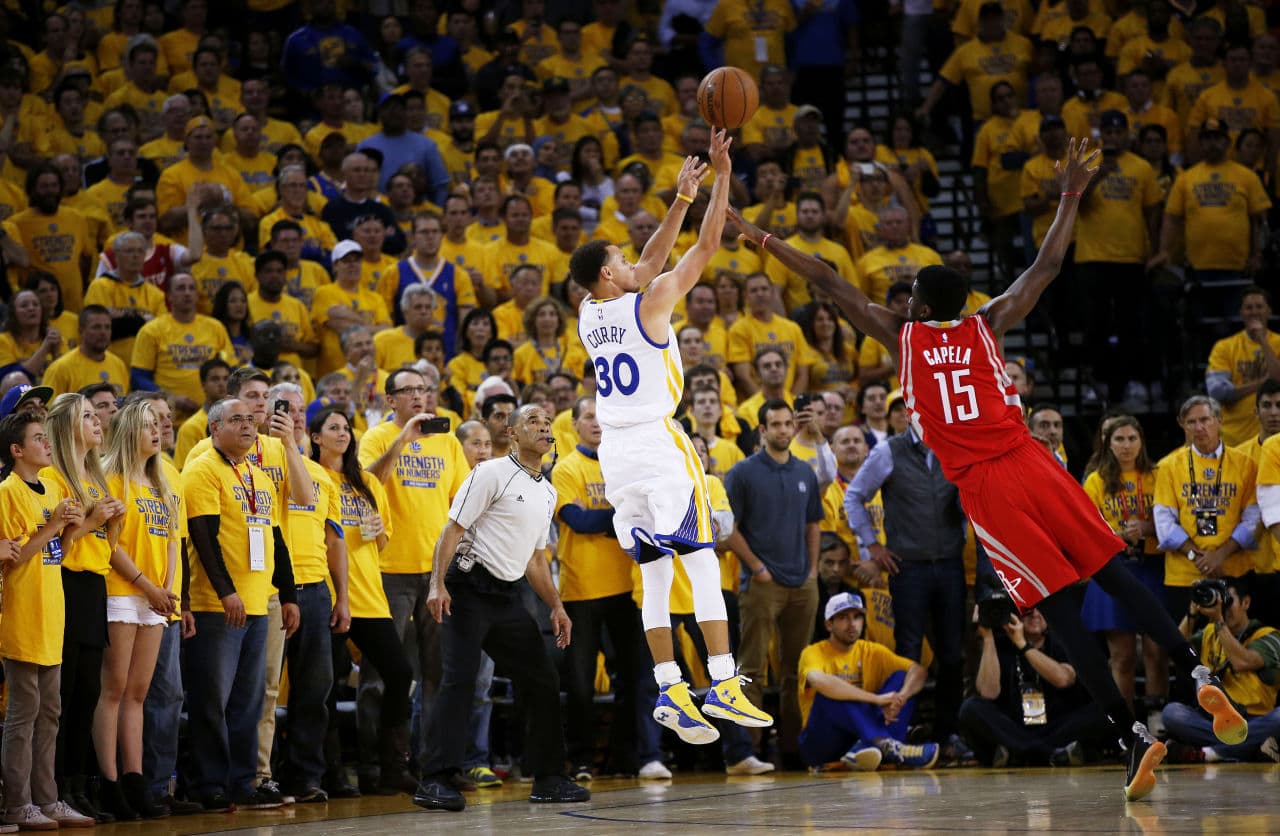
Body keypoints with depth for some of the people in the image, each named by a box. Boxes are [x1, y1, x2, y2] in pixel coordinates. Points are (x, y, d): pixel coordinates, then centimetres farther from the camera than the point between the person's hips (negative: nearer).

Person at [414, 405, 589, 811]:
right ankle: (434, 781, -18)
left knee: (543, 682, 9)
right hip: (469, 589, -8)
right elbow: (453, 529, -13)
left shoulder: (547, 492, 17)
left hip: (506, 595, 8)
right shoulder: (492, 473, -8)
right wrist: (438, 585, -24)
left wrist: (556, 606, 17)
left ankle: (548, 779, 19)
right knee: (459, 681, -16)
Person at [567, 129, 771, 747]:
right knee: (702, 562, -6)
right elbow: (705, 248, -5)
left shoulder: (589, 315, 10)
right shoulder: (648, 304, -8)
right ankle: (723, 684, -12)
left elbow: (652, 260, 21)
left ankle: (669, 690, 0)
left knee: (655, 573, 7)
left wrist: (683, 196, 23)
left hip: (615, 451, 7)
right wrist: (721, 179, 2)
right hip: (657, 443, -7)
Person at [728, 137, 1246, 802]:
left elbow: (829, 282, 14)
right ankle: (1196, 673, -17)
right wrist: (1071, 197, 26)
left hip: (980, 486, -2)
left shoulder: (902, 337, 9)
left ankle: (1131, 735, -12)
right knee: (1114, 574, 3)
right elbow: (1046, 267, 19)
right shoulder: (986, 327, 13)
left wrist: (762, 240, 19)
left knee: (1060, 609, -5)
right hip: (1029, 464, 2)